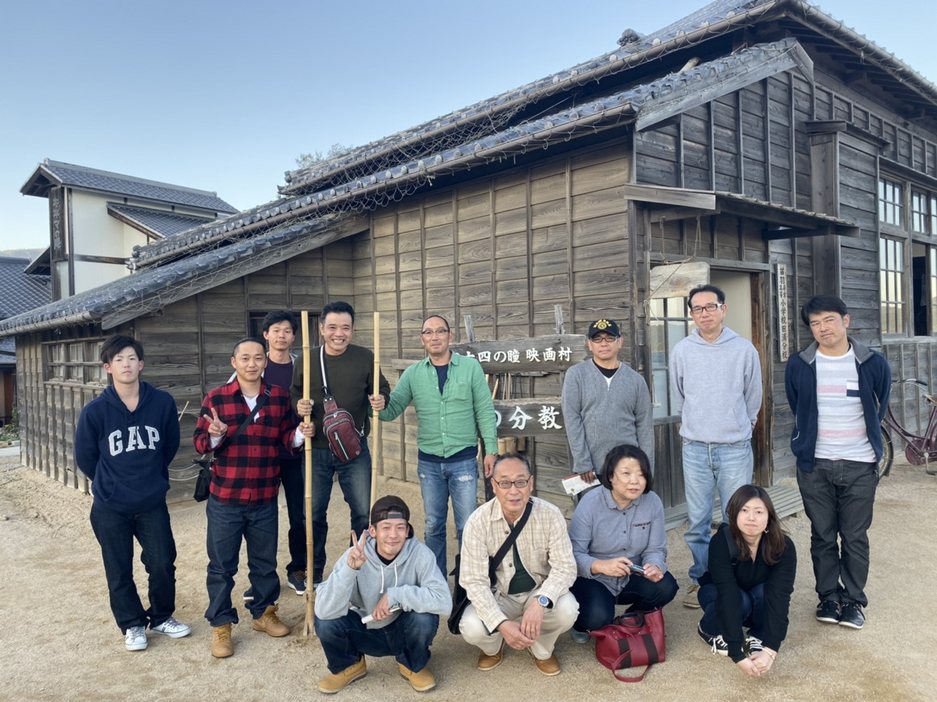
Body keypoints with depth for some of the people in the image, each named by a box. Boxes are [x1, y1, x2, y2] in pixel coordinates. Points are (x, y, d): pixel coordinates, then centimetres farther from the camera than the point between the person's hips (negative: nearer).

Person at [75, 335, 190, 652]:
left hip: (153, 503, 1)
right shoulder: (95, 411, -14)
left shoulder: (163, 402, -10)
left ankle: (162, 617, 31)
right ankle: (132, 625, 33)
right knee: (120, 572, 11)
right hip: (110, 509, -1)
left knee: (163, 564, 6)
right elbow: (85, 458, 2)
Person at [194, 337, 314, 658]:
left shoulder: (279, 396, 1)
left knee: (265, 560, 17)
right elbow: (199, 443, -3)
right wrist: (214, 436, -25)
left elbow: (286, 439, 7)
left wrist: (300, 434, -15)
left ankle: (264, 613, 36)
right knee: (221, 565, 8)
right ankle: (220, 626, 24)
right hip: (225, 499, -2)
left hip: (265, 499, 2)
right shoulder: (215, 398, -6)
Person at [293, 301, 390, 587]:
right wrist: (298, 406, -16)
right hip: (316, 451, 1)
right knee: (314, 514, 12)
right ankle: (314, 576, 30)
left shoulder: (365, 358, -4)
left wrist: (381, 399, -17)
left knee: (362, 513, 7)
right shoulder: (306, 362, -2)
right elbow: (293, 396, 7)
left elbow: (382, 389, 5)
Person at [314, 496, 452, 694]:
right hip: (365, 631, 1)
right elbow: (324, 611, -32)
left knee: (425, 617, -31)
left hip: (403, 631, 0)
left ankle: (413, 665, 3)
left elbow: (443, 601, -33)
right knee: (325, 622, -25)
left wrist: (395, 594, -34)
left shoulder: (420, 554, -24)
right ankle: (349, 665, 9)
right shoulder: (355, 556, -23)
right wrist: (350, 568, -45)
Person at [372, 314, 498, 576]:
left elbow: (485, 411, -4)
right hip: (428, 462, 2)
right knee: (433, 526, 14)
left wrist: (491, 449, -7)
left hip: (463, 460, -2)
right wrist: (381, 407, -21)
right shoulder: (413, 373, 2)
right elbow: (393, 408, 1)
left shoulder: (470, 367, -5)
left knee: (467, 525, 4)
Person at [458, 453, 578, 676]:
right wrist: (502, 623, -34)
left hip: (539, 592, 1)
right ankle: (493, 648, 12)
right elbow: (474, 581, -20)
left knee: (567, 610, -30)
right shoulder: (478, 521, -20)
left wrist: (541, 602, -38)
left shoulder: (550, 515, -18)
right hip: (497, 596, 0)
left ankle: (542, 650, 7)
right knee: (471, 628, -28)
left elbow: (564, 567, -19)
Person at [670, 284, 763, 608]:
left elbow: (753, 396, 11)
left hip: (736, 447, -1)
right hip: (695, 447, 1)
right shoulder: (682, 350, 1)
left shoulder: (744, 349, -2)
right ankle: (700, 579, 22)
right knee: (697, 521, 7)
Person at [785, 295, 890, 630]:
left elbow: (880, 408, 11)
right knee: (823, 536, 10)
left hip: (860, 466, -1)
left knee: (855, 537, 7)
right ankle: (829, 597, 24)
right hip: (814, 466, 1)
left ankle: (853, 600, 22)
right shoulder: (799, 365, -3)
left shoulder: (873, 363, -5)